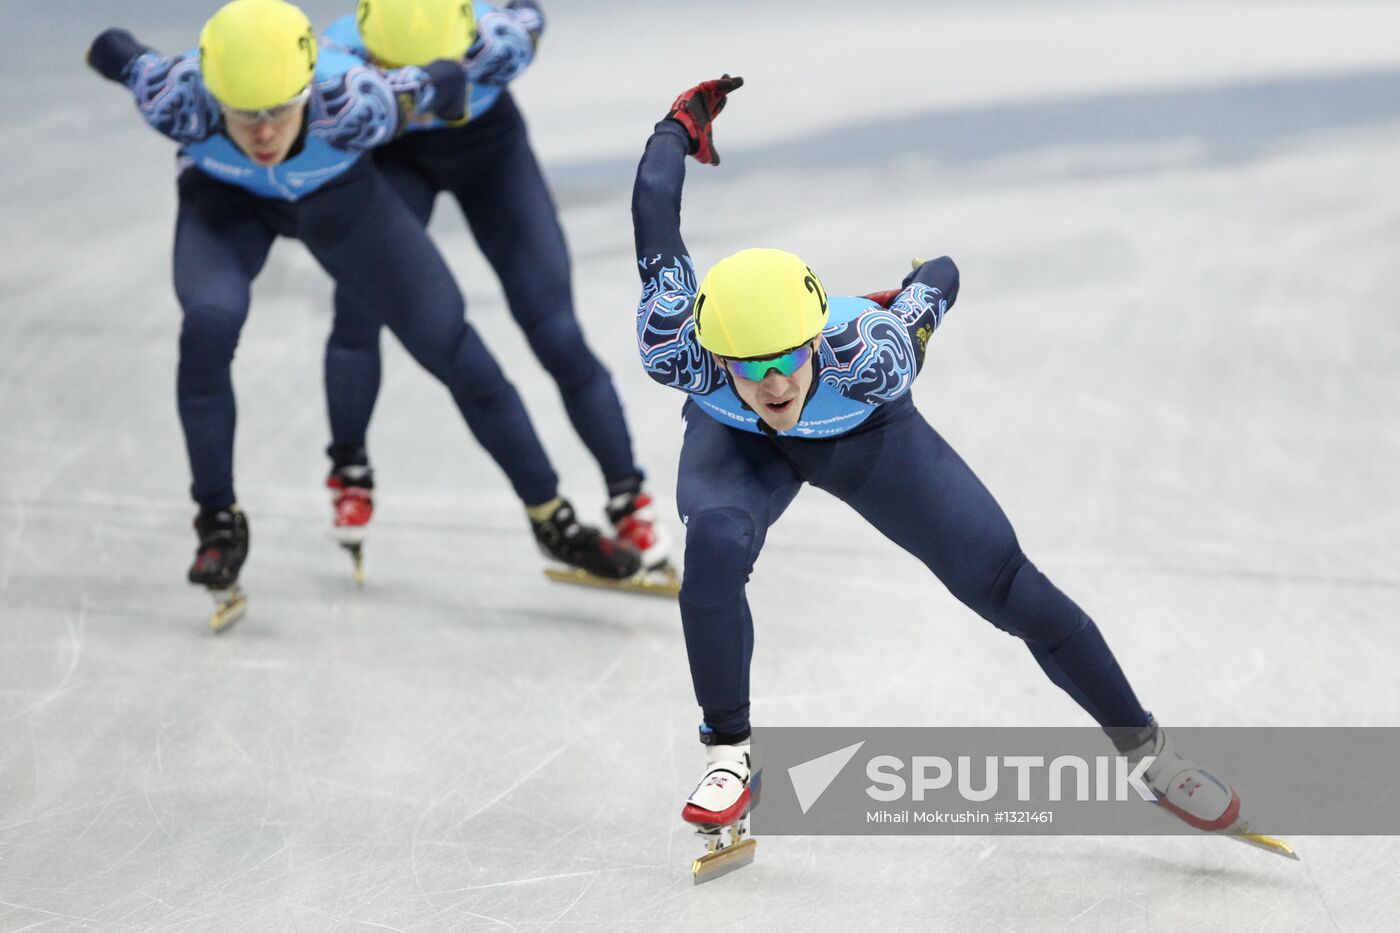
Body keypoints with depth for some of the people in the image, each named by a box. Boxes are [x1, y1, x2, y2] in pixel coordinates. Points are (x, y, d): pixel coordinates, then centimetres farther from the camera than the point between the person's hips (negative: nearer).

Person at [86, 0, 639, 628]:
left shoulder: (351, 104, -42)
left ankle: (551, 520, 14)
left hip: (336, 196, 0)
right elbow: (114, 51, -17)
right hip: (223, 199, 0)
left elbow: (446, 81, -22)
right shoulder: (179, 101, -39)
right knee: (209, 323, -29)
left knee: (448, 344, -3)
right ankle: (218, 521, -8)